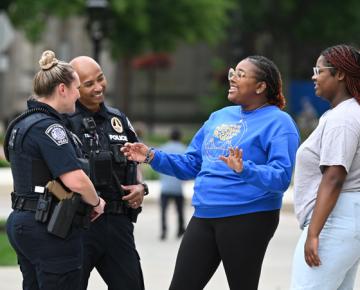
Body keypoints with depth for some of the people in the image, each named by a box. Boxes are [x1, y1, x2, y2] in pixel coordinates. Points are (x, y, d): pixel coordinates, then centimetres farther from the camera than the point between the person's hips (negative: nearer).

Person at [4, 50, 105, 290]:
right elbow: (75, 180, -25)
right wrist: (97, 202, -5)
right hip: (51, 226, -10)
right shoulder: (48, 127, -16)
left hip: (22, 222, 10)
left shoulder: (21, 124, 14)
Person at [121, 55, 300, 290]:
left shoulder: (278, 123, -8)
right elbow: (191, 164, 21)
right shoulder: (220, 116, 16)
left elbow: (281, 177, -20)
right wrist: (152, 157, 8)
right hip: (203, 216, 8)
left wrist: (245, 170, -35)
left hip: (247, 218, -7)